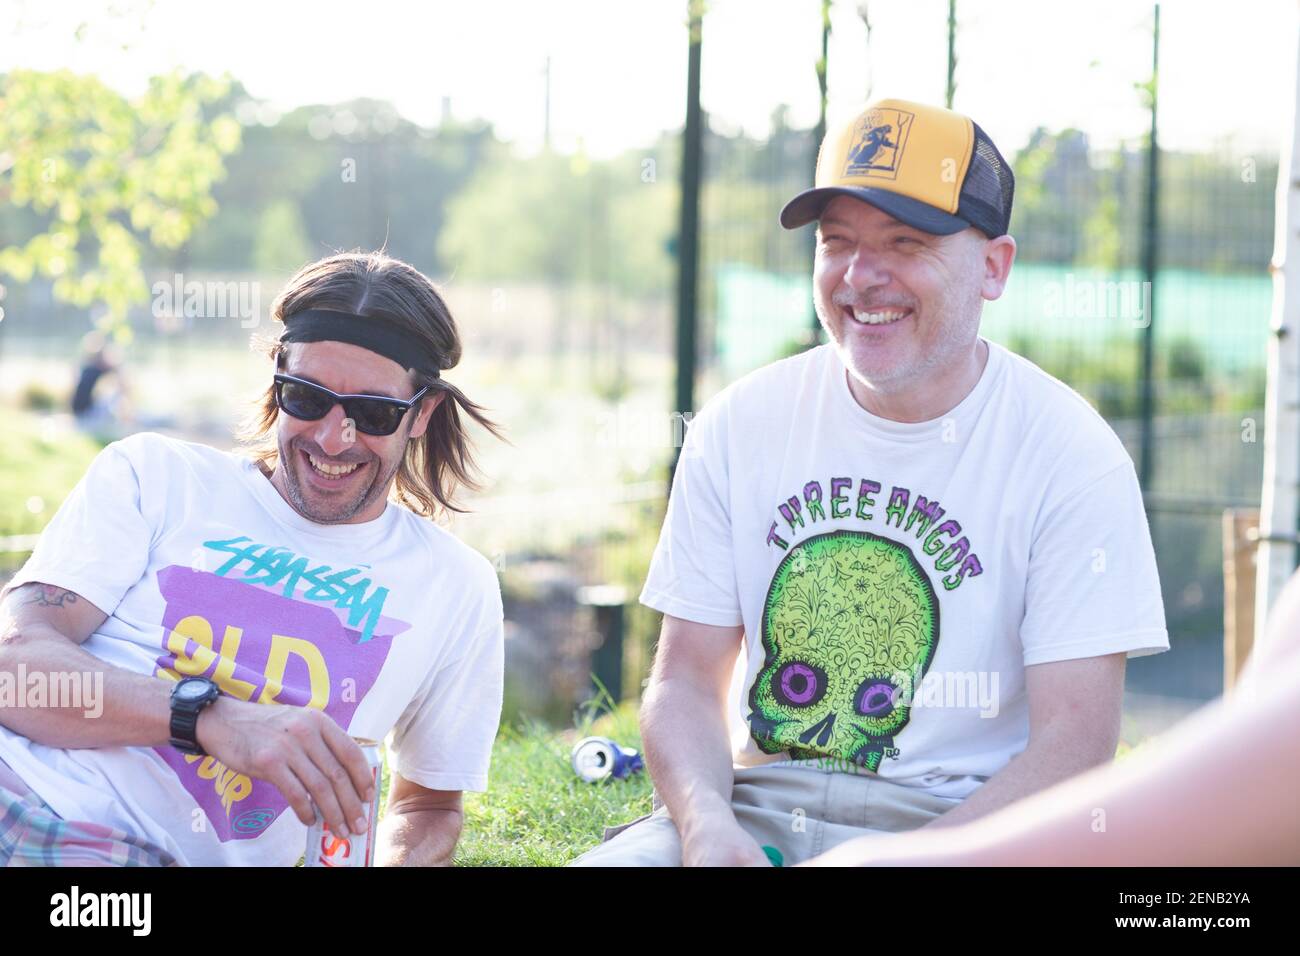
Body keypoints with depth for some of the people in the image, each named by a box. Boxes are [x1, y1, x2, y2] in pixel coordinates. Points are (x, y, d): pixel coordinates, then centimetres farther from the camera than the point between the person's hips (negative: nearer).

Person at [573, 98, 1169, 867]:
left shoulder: (1070, 457, -5)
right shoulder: (739, 427, 6)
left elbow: (1073, 746, -10)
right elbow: (687, 680, 6)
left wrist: (906, 858, -23)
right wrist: (705, 820, -15)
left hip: (958, 822, -3)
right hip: (755, 800, 3)